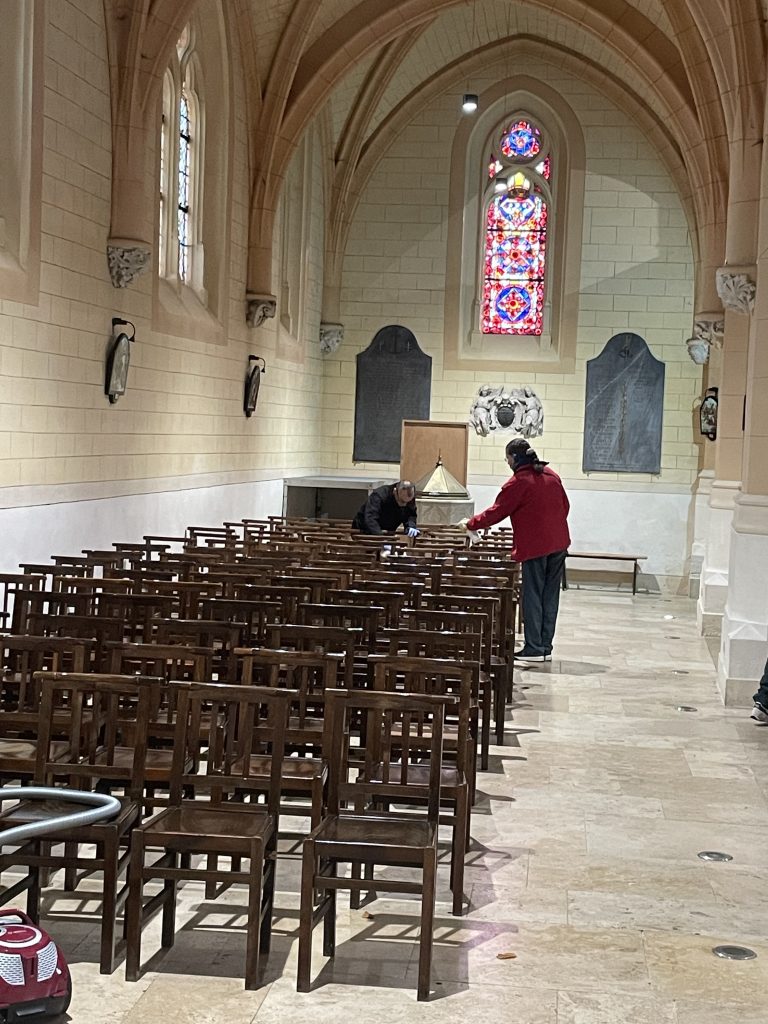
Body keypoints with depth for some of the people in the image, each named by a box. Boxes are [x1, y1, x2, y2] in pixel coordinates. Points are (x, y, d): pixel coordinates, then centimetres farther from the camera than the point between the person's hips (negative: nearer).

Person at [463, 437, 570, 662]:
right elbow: (565, 505, 16)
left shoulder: (517, 483, -11)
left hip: (534, 547, -7)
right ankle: (546, 646, 13)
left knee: (532, 597, -1)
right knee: (550, 596, 9)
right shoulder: (551, 475, 10)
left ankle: (534, 648, -1)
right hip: (558, 543, 7)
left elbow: (496, 512, -6)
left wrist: (470, 524, 6)